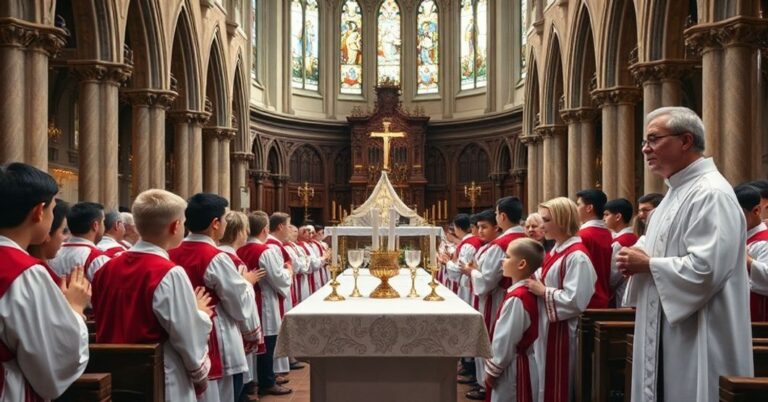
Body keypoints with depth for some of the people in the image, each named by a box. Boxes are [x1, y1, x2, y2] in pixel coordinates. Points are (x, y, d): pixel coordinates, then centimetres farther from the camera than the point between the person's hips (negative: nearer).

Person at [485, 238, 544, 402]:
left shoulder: (516, 298, -23)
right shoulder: (526, 292, 5)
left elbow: (505, 341, -21)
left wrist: (492, 370, -11)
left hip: (512, 369, -9)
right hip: (518, 365, 9)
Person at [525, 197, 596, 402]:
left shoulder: (577, 256, -18)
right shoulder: (556, 250, 10)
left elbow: (575, 300, -25)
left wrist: (543, 292, -18)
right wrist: (532, 279, -1)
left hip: (560, 330, -9)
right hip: (545, 326, 9)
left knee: (555, 385, 3)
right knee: (543, 381, 17)